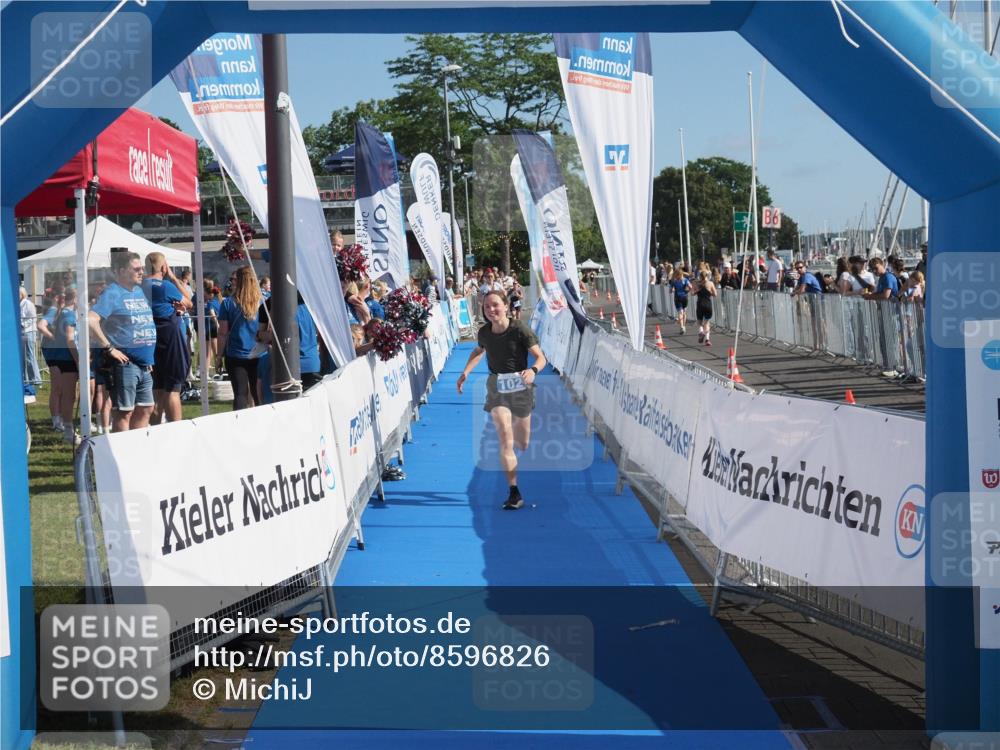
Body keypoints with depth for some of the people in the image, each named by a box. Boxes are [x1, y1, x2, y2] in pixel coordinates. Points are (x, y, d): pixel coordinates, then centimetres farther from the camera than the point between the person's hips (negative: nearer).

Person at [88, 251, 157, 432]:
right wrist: (110, 348, -21)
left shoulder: (139, 291, 15)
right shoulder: (112, 293, -10)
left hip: (144, 363, 8)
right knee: (124, 412, -3)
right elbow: (91, 320, -24)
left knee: (145, 409, 13)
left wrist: (149, 356, 17)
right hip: (124, 363, -8)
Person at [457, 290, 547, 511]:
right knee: (505, 439, -16)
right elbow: (478, 351, 21)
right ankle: (514, 494, -16)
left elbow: (540, 357, -14)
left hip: (520, 386, -1)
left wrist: (533, 370, -35)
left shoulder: (520, 330, -15)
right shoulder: (484, 333, -2)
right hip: (497, 387, 1)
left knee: (522, 444, 11)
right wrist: (466, 372, 7)